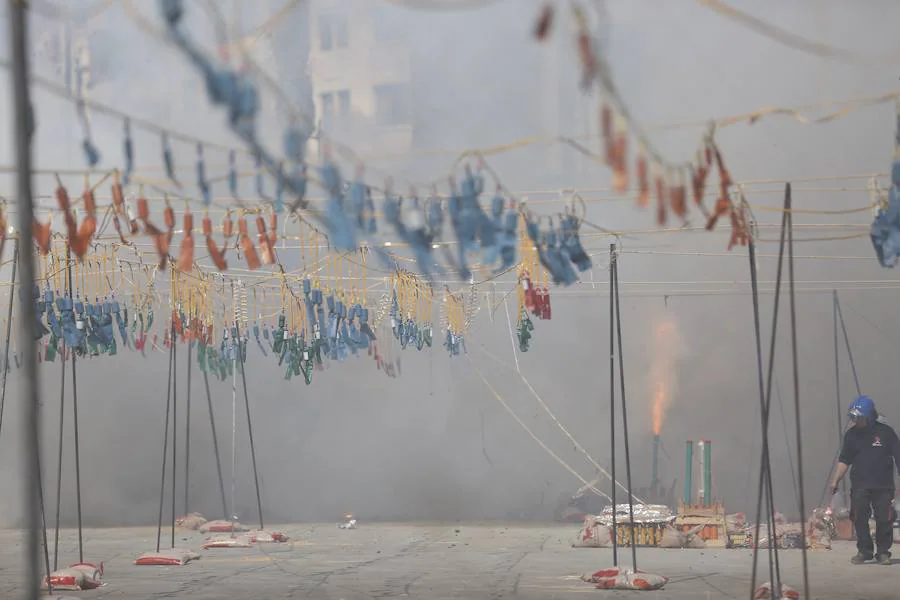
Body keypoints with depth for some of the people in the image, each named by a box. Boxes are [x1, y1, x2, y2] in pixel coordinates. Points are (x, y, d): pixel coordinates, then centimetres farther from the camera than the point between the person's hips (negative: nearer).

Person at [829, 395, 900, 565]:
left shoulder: (885, 432, -1)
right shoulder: (851, 434, 7)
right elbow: (844, 460, 11)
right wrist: (835, 480, 2)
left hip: (883, 486, -2)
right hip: (859, 486, 2)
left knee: (884, 520, -2)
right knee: (859, 519, -3)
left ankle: (883, 552, 11)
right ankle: (864, 551, 8)